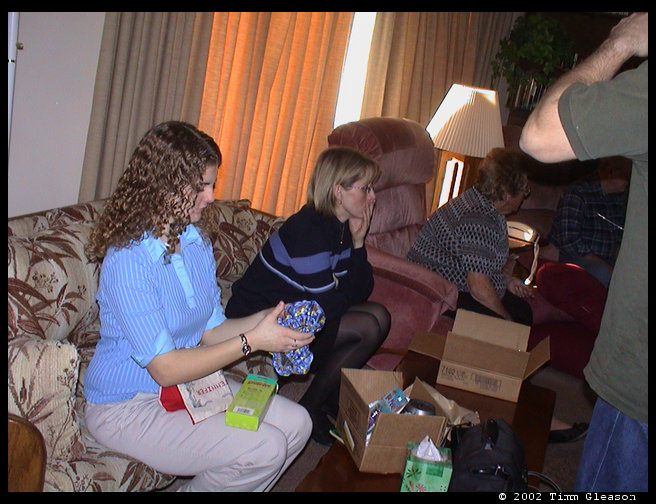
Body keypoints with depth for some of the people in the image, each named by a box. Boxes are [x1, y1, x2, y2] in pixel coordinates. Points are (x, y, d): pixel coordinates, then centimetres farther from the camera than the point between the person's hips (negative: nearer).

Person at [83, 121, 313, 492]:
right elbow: (165, 368, -25)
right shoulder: (128, 259, -24)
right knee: (265, 450, -19)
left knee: (296, 424, -1)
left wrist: (264, 320, -15)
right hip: (127, 407, -8)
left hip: (190, 382, 8)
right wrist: (252, 341, -25)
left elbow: (210, 331, 2)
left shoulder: (197, 242, 0)